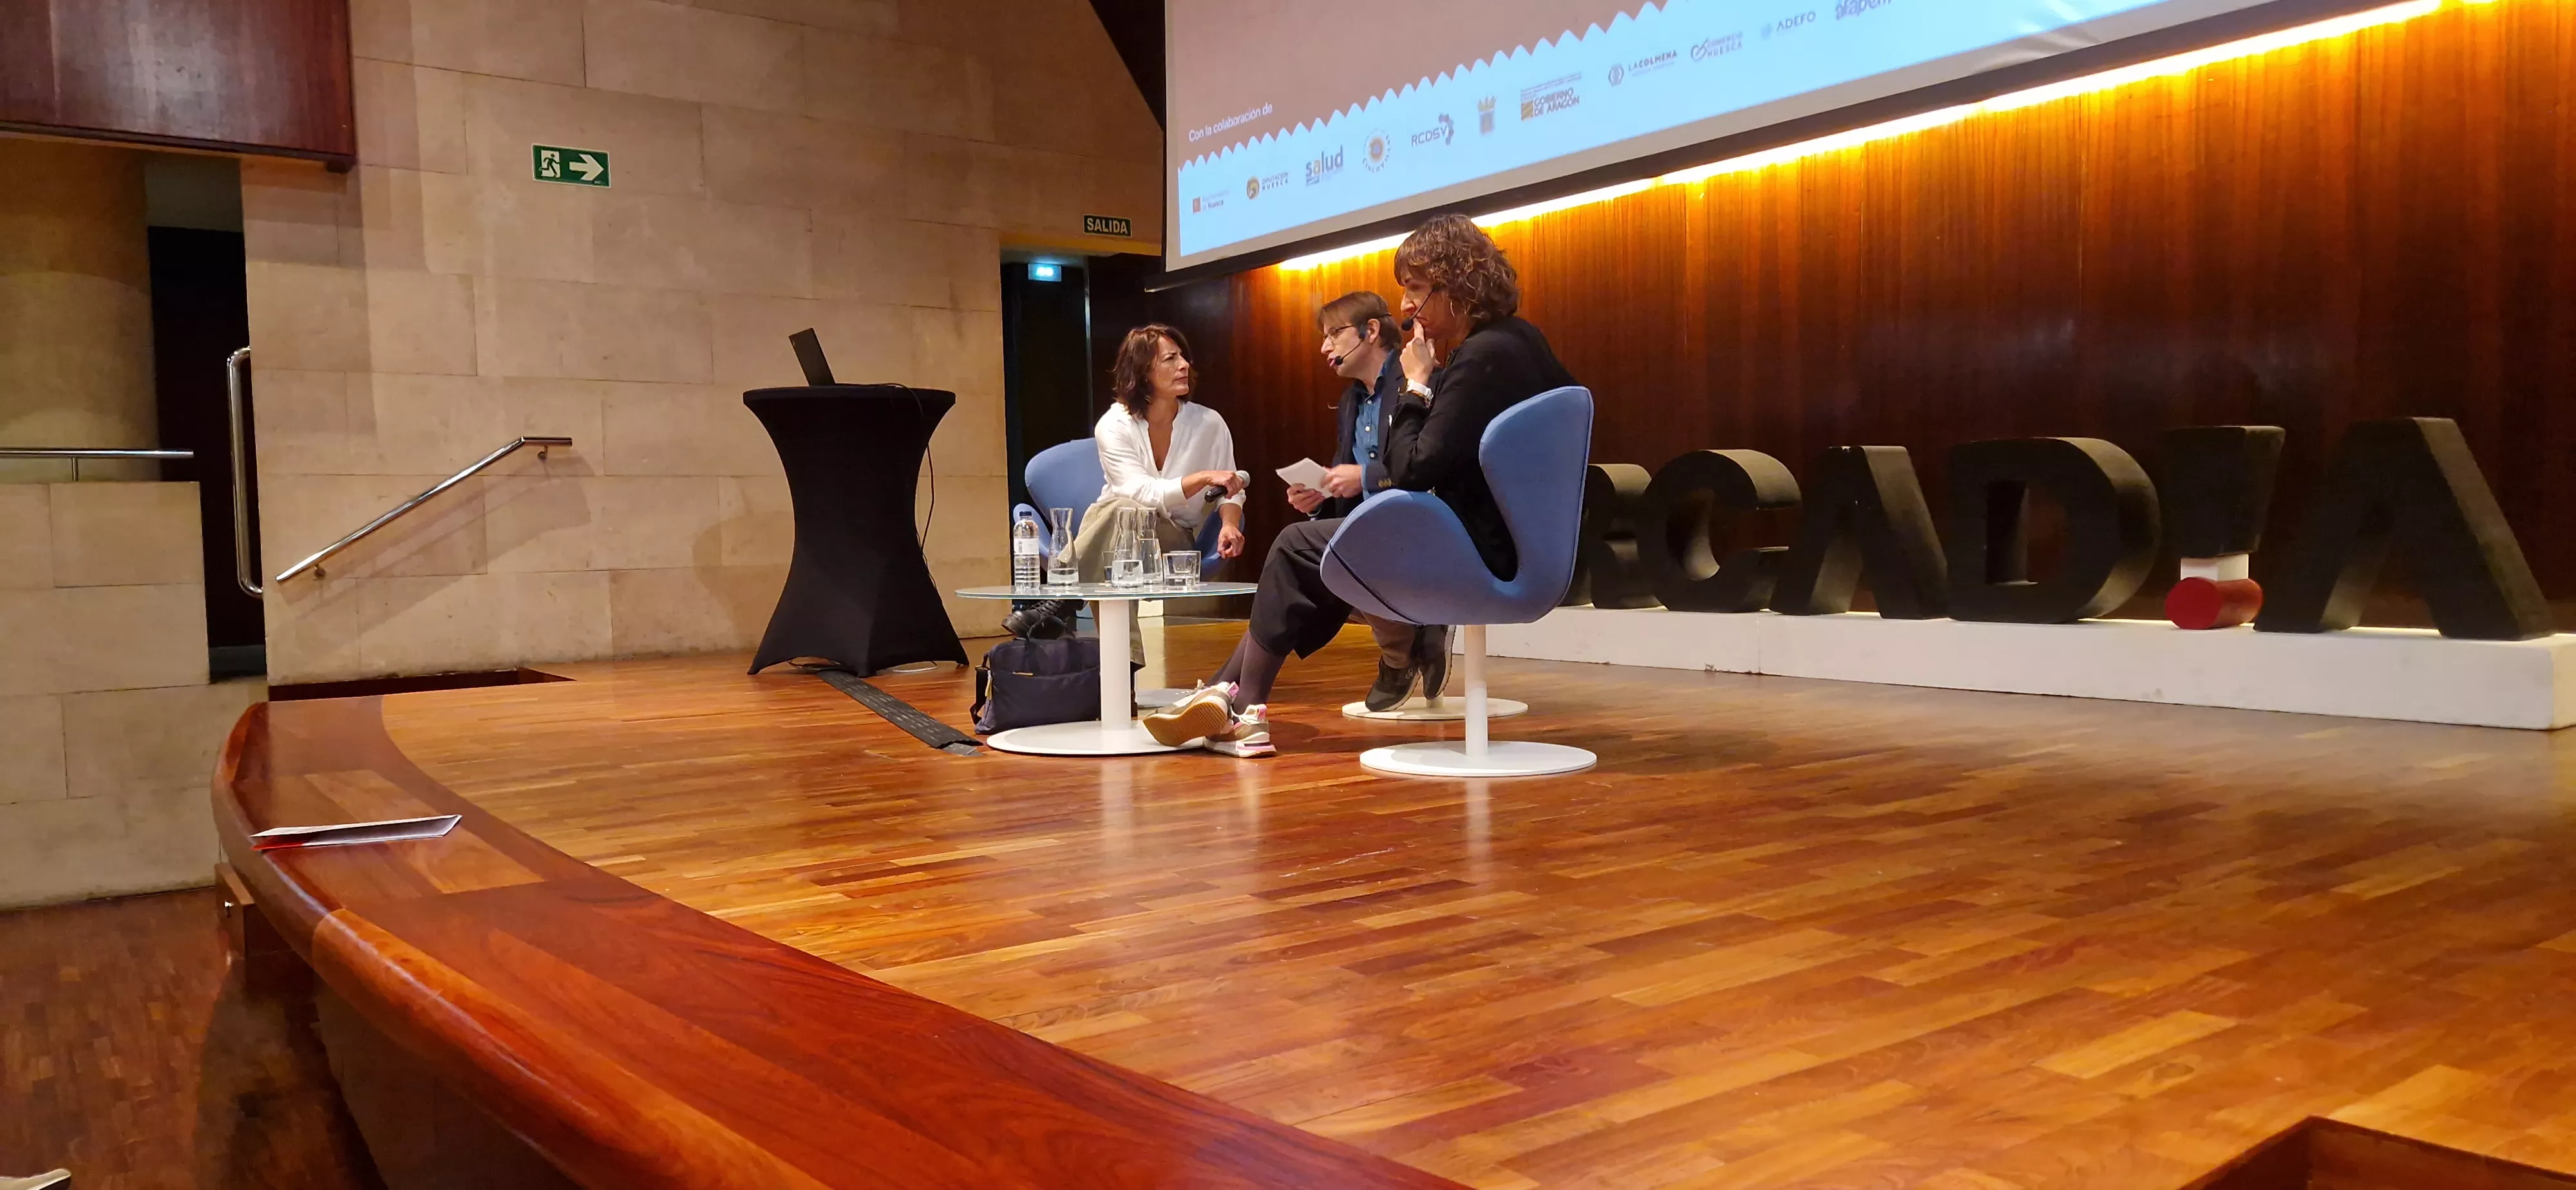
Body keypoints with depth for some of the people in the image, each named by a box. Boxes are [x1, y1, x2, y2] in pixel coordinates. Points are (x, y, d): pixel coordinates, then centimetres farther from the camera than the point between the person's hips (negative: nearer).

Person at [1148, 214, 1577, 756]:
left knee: (1297, 548, 3)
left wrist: (1416, 384, -10)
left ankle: (1239, 703, 18)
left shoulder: (1481, 357, -21)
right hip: (1514, 543, 10)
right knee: (1316, 548, 17)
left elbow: (1414, 473, -22)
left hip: (1476, 555, -10)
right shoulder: (1519, 340, 8)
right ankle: (1230, 693, 18)